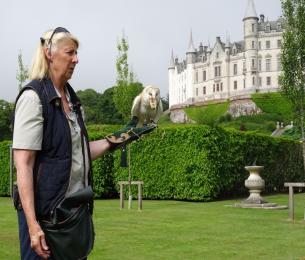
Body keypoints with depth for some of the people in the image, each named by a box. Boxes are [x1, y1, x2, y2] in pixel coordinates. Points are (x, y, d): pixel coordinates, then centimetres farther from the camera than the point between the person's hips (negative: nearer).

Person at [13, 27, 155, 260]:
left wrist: (119, 138, 7)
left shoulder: (70, 97, 11)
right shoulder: (33, 96, -12)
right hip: (46, 211, -8)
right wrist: (32, 224, -22)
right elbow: (23, 164, -17)